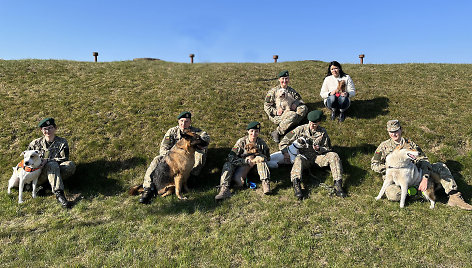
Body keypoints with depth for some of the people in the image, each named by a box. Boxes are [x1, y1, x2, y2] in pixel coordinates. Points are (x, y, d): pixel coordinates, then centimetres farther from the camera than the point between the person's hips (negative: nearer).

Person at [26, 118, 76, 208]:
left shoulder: (62, 142, 9)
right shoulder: (36, 143, 14)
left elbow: (64, 159, -2)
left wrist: (47, 160, -16)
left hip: (57, 172, 0)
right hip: (40, 176, 0)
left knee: (71, 165, -31)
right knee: (52, 165, -37)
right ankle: (59, 194, -50)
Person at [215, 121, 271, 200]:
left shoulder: (261, 143, -6)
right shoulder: (241, 141, -12)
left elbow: (267, 157, 8)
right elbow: (231, 157, -16)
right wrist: (247, 161, -21)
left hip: (255, 165, 0)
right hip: (242, 164, 0)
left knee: (261, 159, -28)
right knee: (227, 165, -27)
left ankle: (265, 183, -34)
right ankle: (224, 189, -38)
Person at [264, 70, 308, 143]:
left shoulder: (292, 91, 21)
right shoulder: (273, 91, 6)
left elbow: (300, 100, 21)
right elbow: (266, 106, 2)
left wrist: (295, 104, -3)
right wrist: (276, 111, -15)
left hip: (290, 113, 5)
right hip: (277, 116, -5)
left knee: (304, 108, -20)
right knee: (293, 115, -35)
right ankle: (276, 132, -33)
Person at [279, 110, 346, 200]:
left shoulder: (323, 132, 4)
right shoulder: (301, 129, 0)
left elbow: (328, 149, 10)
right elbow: (284, 142, 2)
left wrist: (319, 149, -12)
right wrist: (286, 153, -13)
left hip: (318, 156, 2)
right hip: (304, 156, -2)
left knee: (334, 156, -23)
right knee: (298, 160, -37)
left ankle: (338, 184, -29)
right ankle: (296, 184, -59)